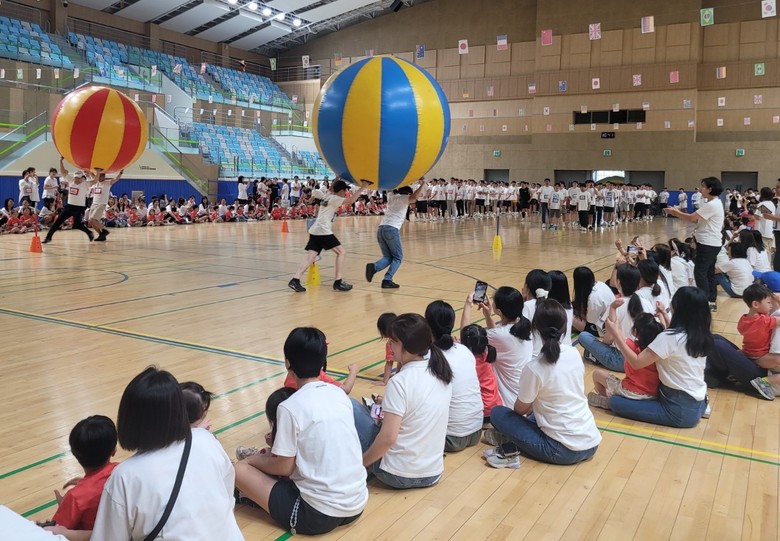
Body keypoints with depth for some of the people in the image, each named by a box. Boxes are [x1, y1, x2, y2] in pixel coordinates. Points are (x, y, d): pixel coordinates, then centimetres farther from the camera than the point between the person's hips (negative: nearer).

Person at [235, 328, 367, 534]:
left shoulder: (291, 407, -15)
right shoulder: (340, 394, 4)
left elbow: (284, 468, -6)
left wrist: (255, 459, 12)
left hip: (319, 514, -7)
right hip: (356, 505, 7)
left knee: (240, 469, 3)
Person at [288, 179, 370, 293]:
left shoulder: (326, 196, 19)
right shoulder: (334, 198, -5)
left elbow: (314, 192, 37)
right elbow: (351, 200, -21)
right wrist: (363, 187, -18)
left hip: (315, 231, 8)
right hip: (323, 231, -8)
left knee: (310, 257, 0)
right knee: (341, 252, -1)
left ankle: (295, 280, -14)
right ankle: (338, 282, -5)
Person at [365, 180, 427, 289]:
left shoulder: (391, 196, 25)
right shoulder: (404, 198, 7)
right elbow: (414, 197, -15)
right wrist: (423, 184, -6)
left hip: (381, 229, 6)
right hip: (391, 229, -6)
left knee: (388, 257, 12)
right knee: (398, 257, 5)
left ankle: (374, 266, -18)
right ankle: (387, 280, -10)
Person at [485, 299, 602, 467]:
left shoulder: (534, 369, -18)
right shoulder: (574, 353, 0)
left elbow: (520, 409, -1)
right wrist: (533, 408, 25)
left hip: (564, 450, -6)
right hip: (592, 444, 7)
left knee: (498, 413, 4)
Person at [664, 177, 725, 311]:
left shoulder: (711, 205, -20)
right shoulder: (714, 203, 14)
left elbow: (691, 218, -20)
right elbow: (697, 219, 12)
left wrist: (675, 212, -7)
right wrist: (678, 212, 4)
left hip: (708, 243, -11)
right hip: (712, 243, 11)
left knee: (700, 272, -7)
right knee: (709, 272, 14)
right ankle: (712, 301, 19)